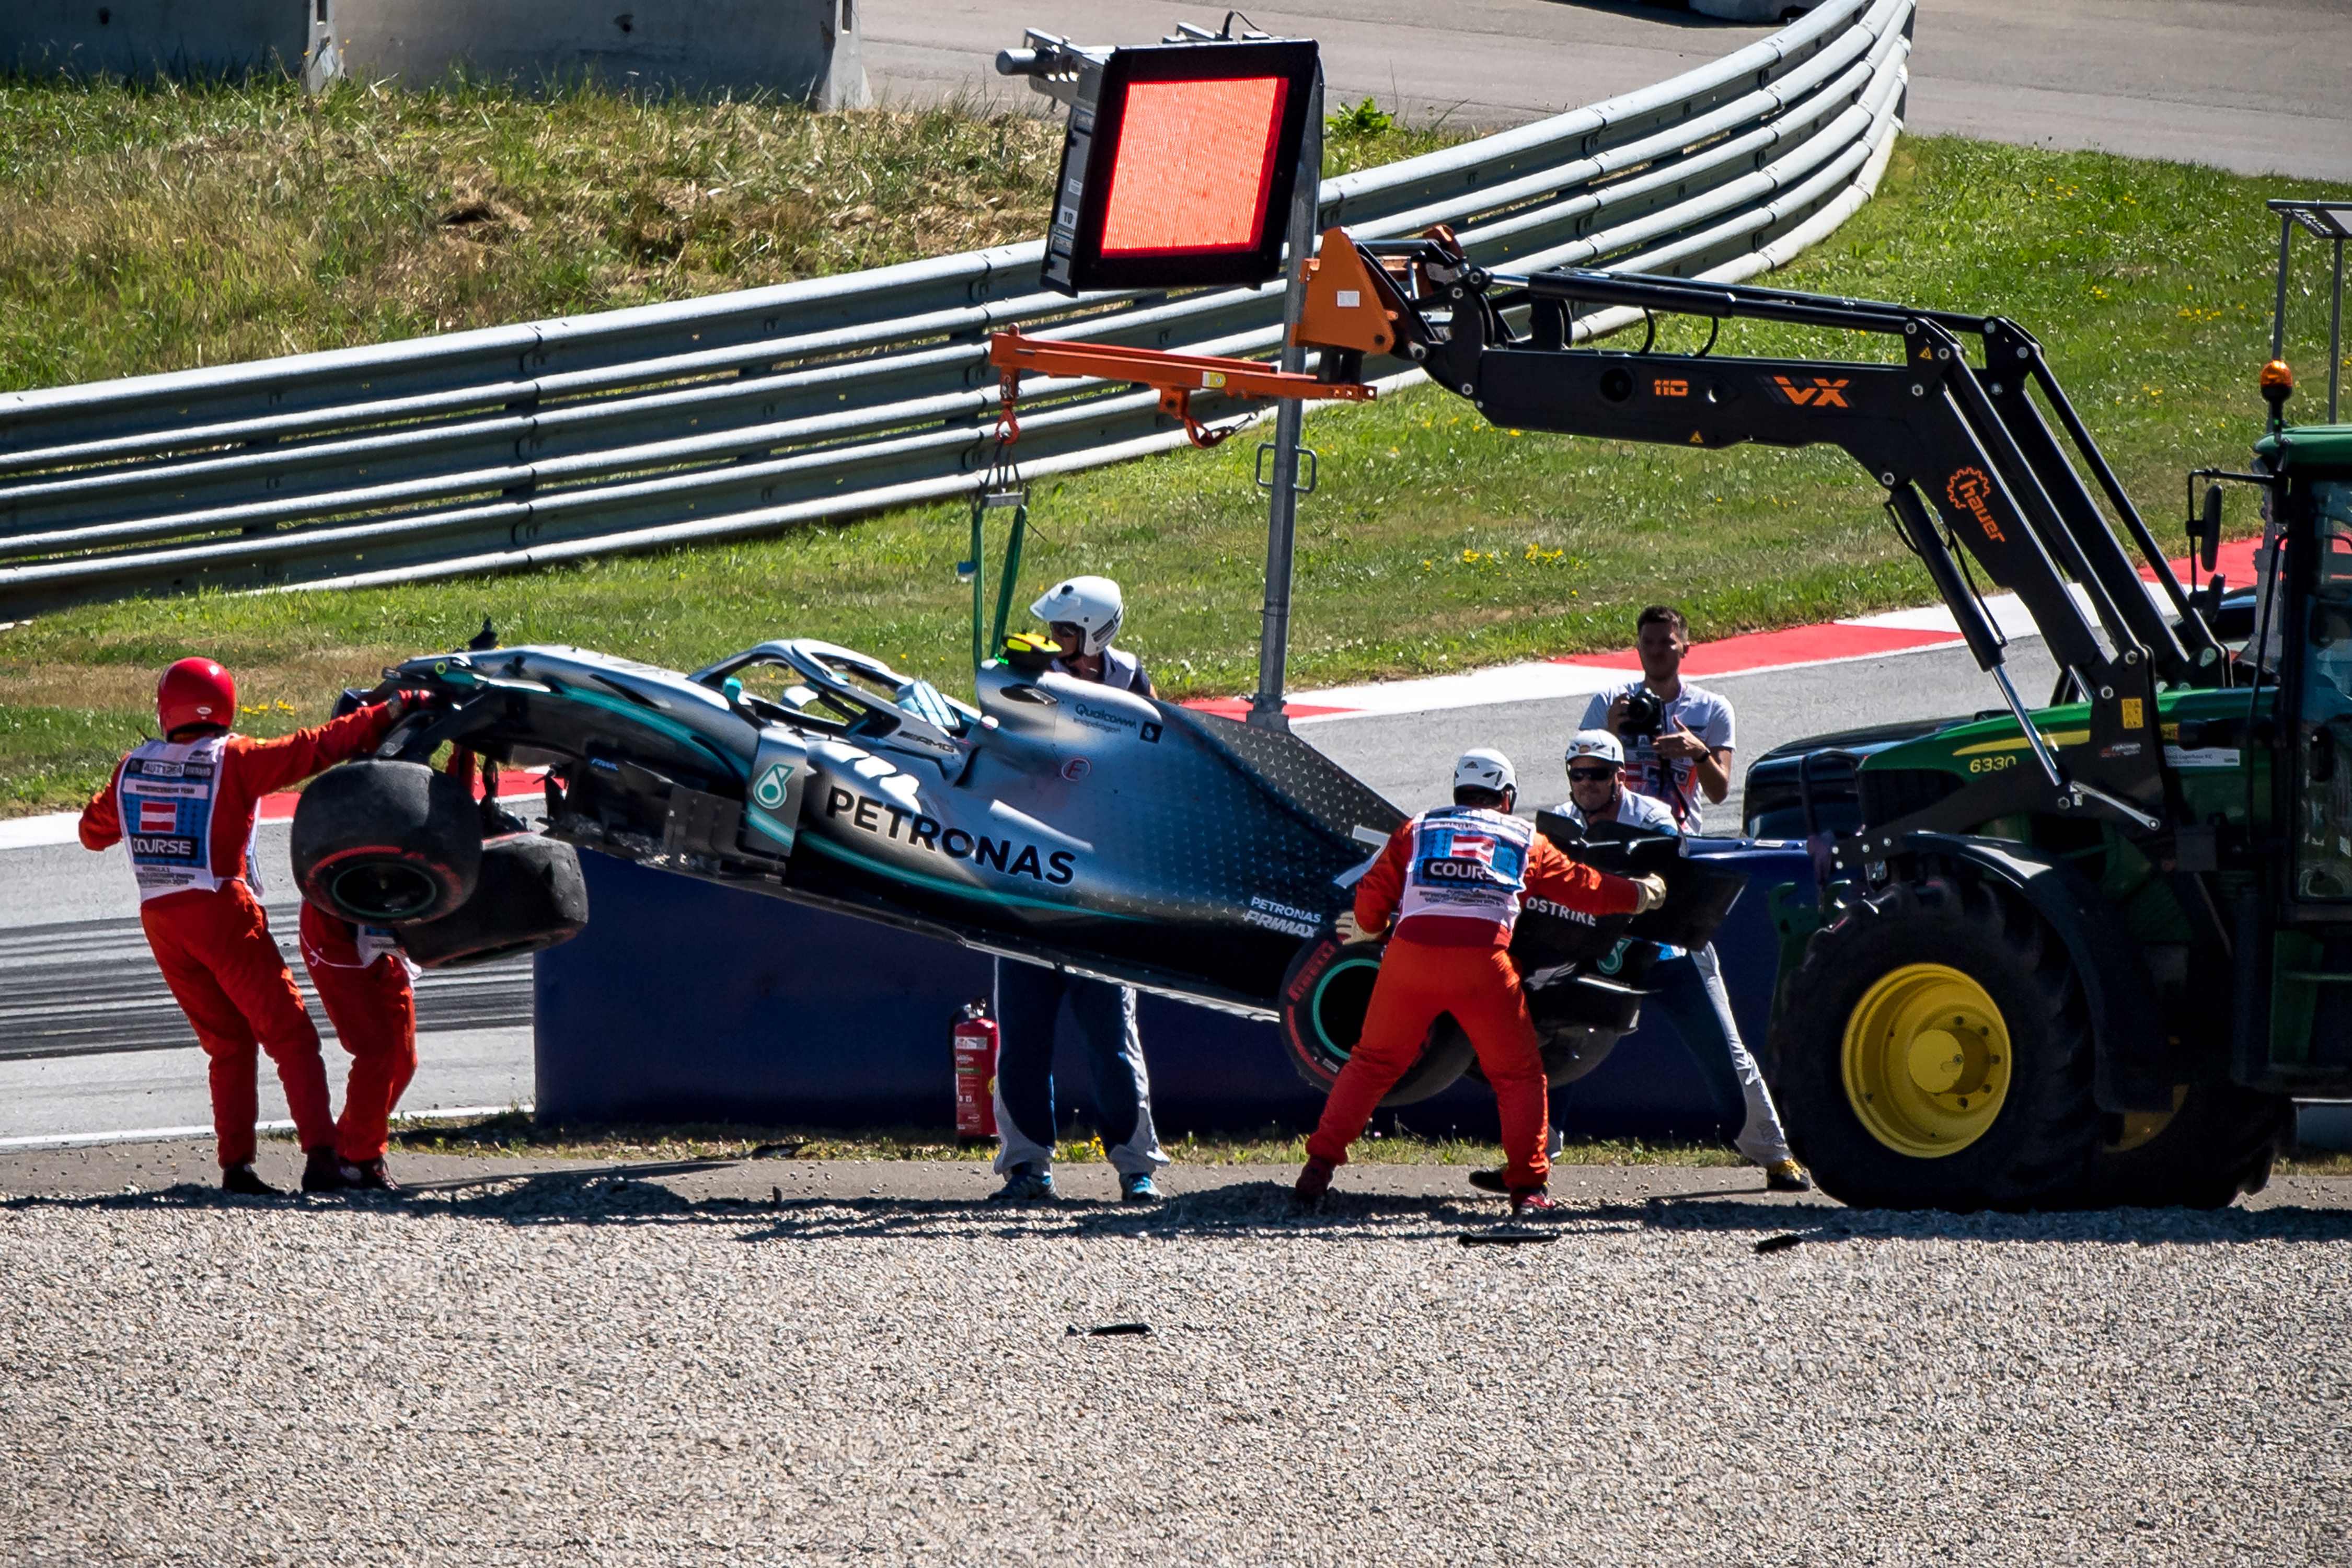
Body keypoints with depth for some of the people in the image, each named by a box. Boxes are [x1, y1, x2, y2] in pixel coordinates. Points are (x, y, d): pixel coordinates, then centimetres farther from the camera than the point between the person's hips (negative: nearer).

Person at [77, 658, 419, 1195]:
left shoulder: (133, 768, 8)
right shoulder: (232, 760, -6)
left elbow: (94, 829, 21)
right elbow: (312, 749, -9)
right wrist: (387, 714, -4)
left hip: (159, 919, 5)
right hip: (221, 911, -5)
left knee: (228, 1045, 15)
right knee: (290, 1037, -1)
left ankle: (235, 1163, 4)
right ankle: (319, 1155, -14)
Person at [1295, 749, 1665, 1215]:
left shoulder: (1417, 831, 22)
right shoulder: (1526, 842, 22)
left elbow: (1373, 895, 17)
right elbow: (1582, 887, 31)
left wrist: (1366, 928, 40)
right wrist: (1639, 894, 49)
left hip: (1411, 952, 1)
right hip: (1483, 961, -1)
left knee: (1373, 1062, 16)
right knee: (1518, 1074, 14)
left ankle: (1320, 1165, 10)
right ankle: (1527, 1186, 7)